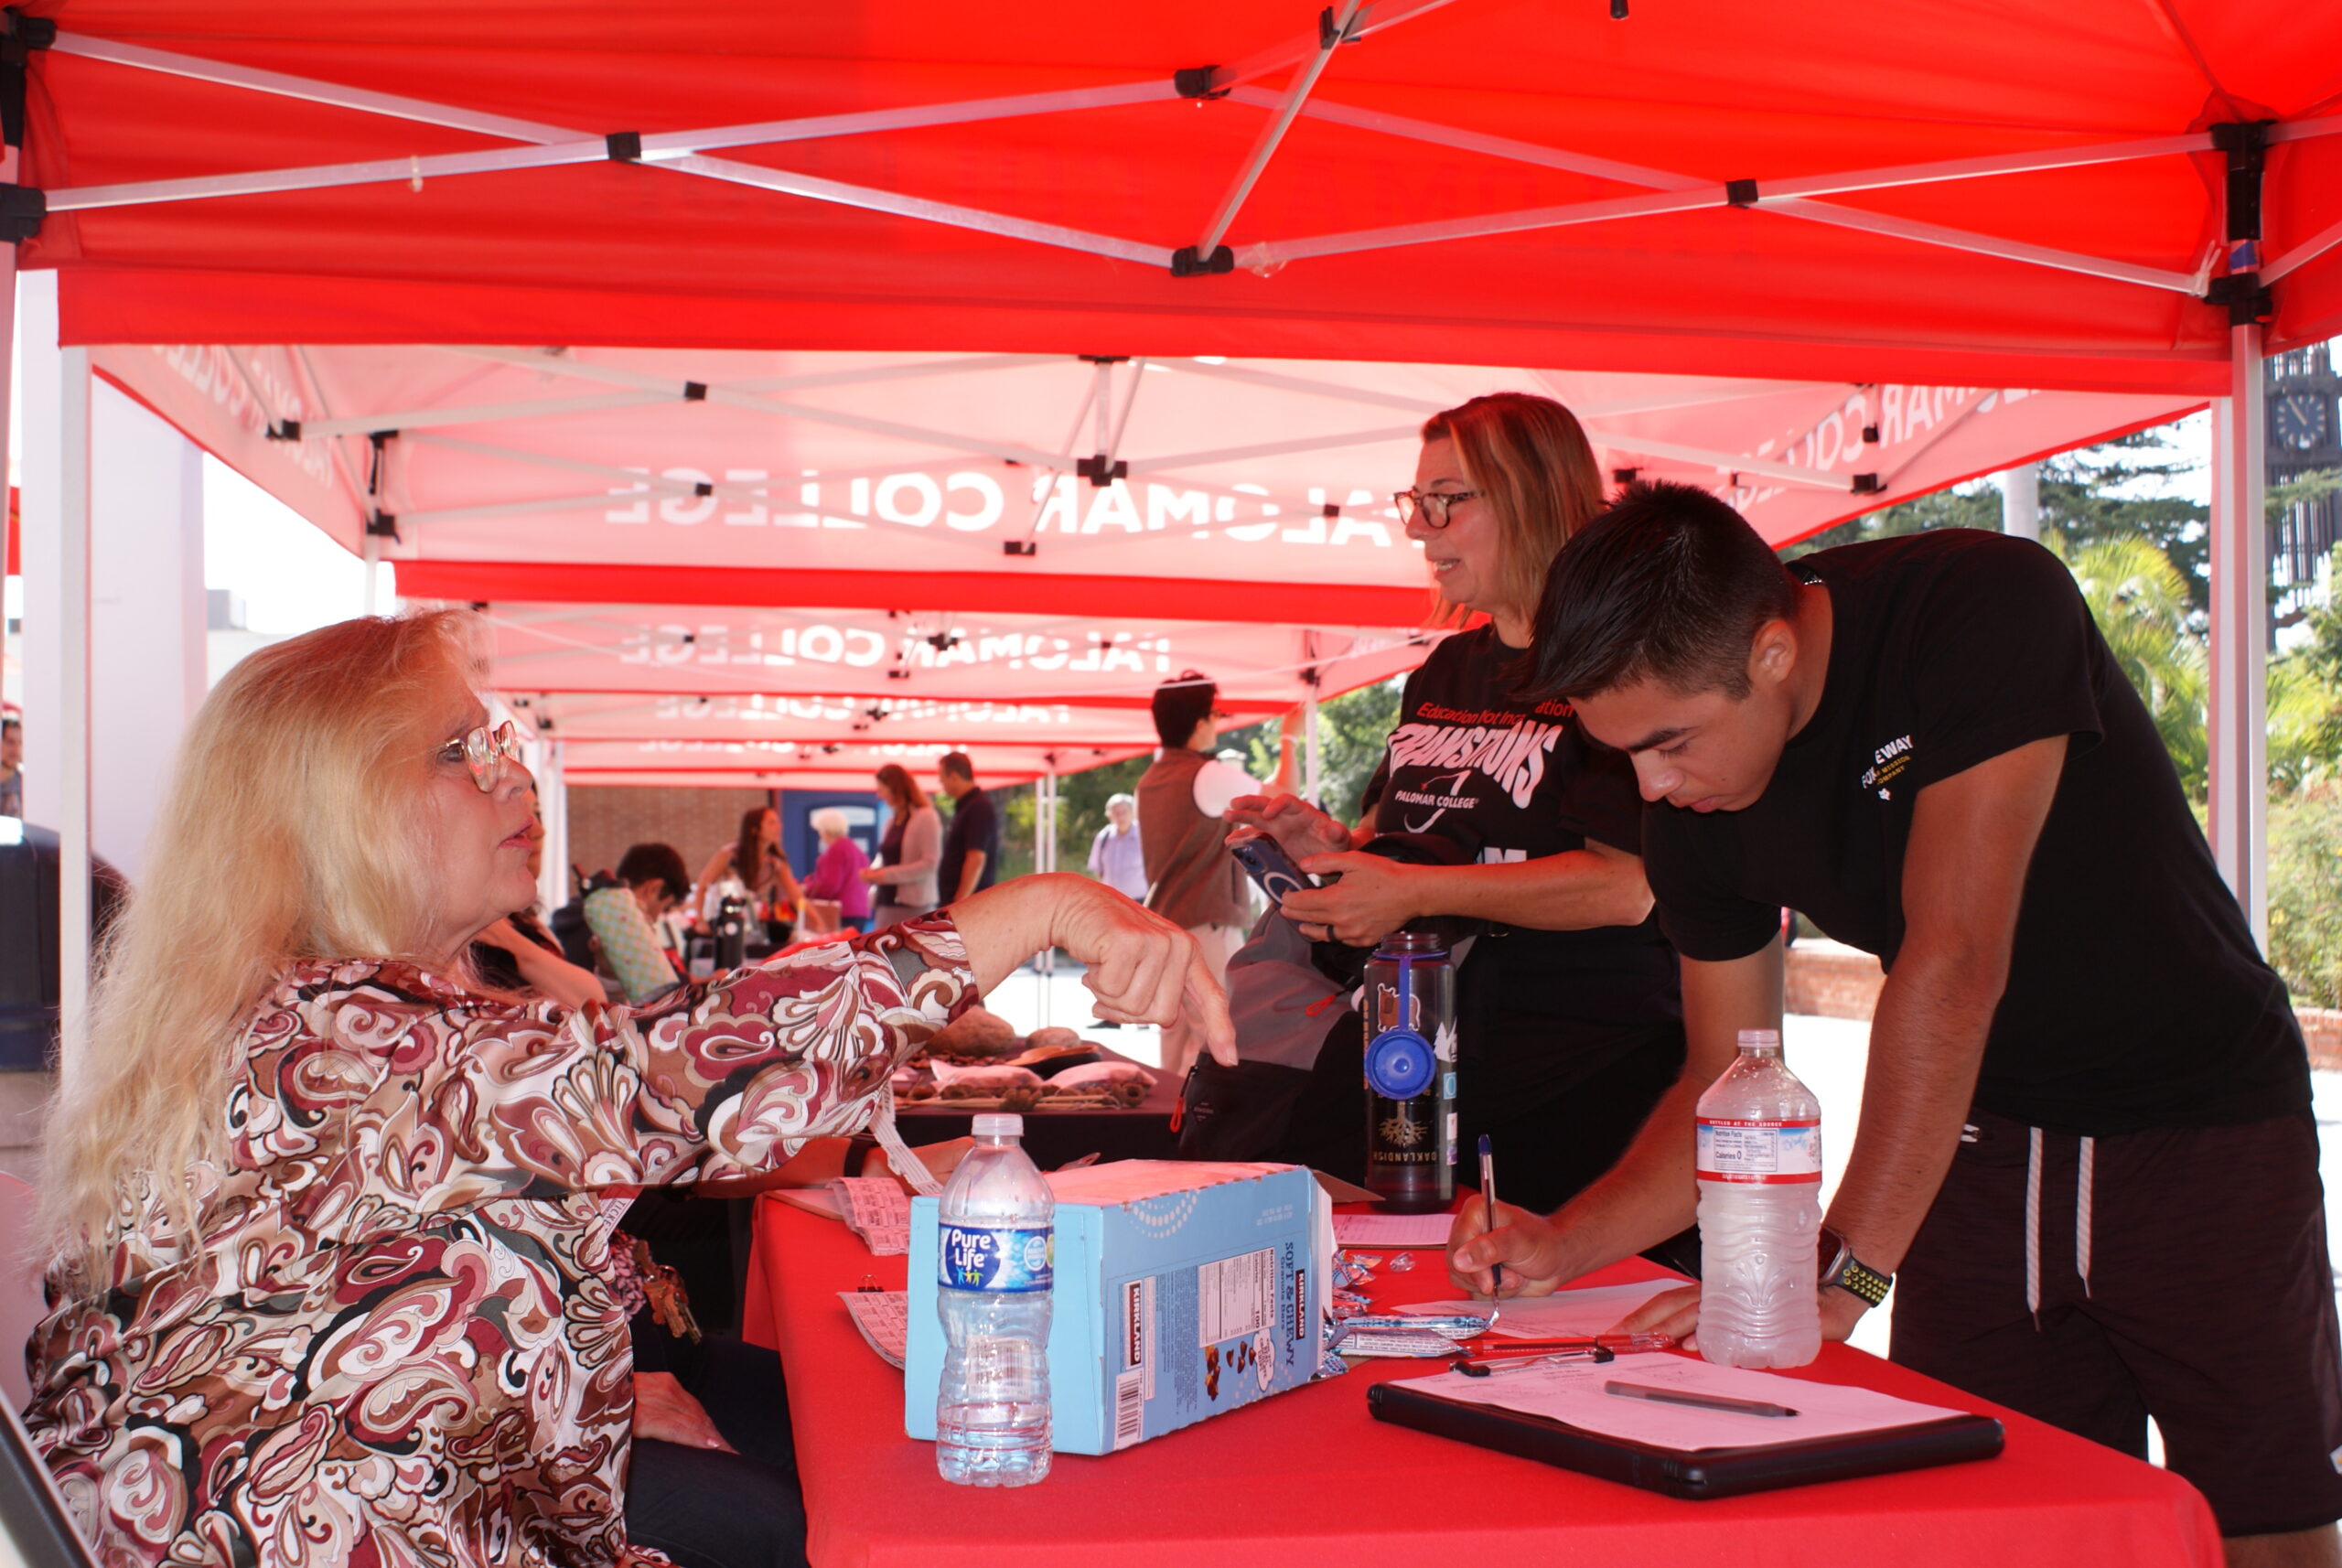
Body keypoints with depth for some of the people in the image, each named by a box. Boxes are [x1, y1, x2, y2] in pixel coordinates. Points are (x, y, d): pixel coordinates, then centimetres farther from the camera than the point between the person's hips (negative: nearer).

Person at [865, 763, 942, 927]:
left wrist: (888, 875, -16)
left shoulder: (926, 817, -7)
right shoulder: (892, 821, 18)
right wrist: (873, 873, 5)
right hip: (886, 903, 8)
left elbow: (929, 864, -14)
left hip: (912, 905, -8)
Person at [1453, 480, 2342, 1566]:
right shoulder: (1690, 805, -8)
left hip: (2204, 1121, -4)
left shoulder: (1990, 606, -25)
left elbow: (1954, 961, -32)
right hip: (1978, 1147, 4)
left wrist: (1839, 1274, -34)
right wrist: (1563, 1245, -15)